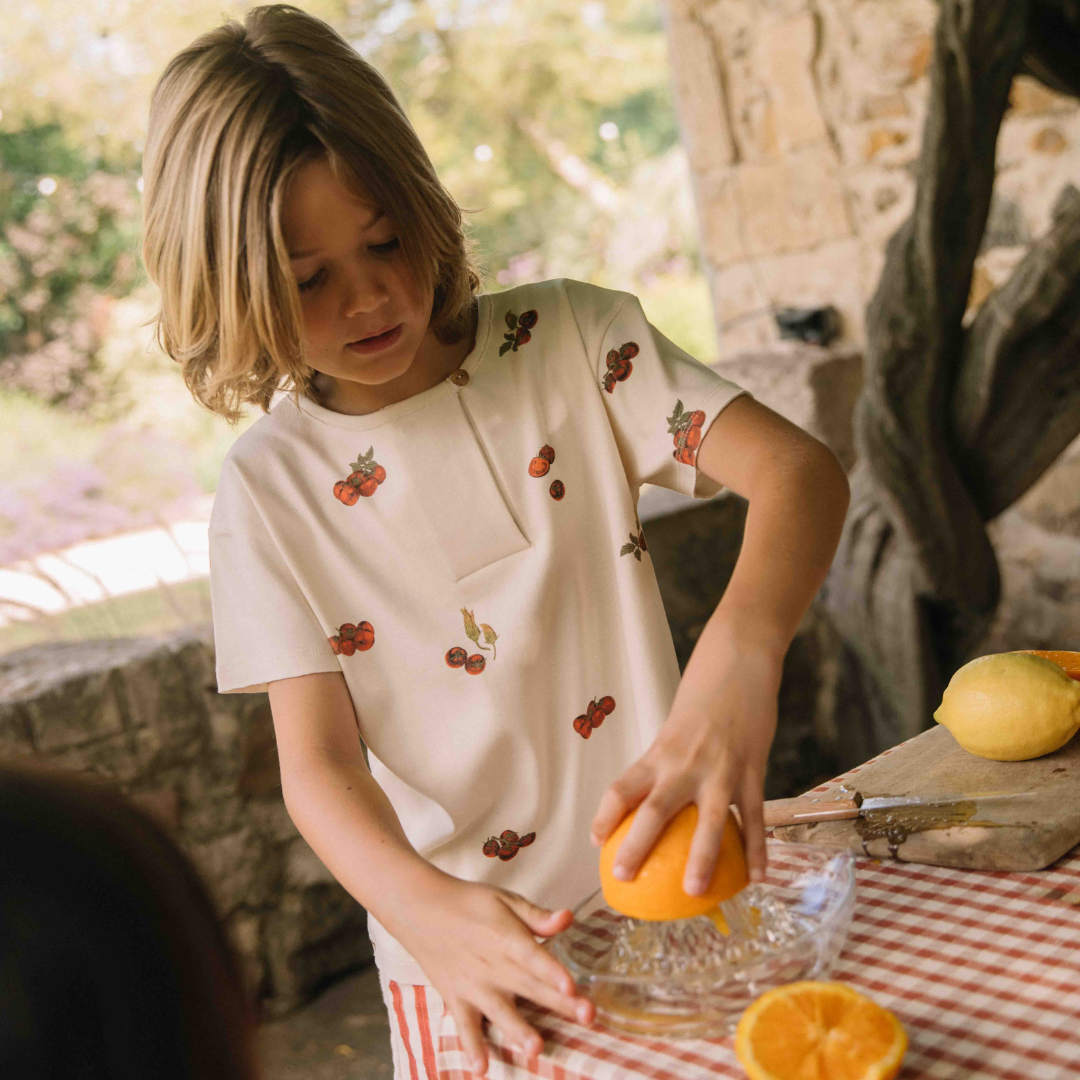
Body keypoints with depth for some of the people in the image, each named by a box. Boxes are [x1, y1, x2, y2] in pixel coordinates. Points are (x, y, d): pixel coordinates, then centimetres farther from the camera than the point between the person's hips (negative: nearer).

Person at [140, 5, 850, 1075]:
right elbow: (318, 762, -11)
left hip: (669, 882, 1)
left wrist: (738, 664, -38)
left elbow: (799, 468, -18)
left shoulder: (567, 339, -7)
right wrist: (428, 910, -32)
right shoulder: (268, 491, -6)